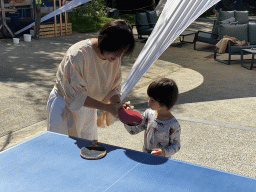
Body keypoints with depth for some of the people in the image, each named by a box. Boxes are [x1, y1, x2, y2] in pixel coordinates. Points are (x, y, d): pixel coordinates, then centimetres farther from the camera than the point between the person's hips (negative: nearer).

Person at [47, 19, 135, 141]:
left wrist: (117, 103, -20)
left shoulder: (115, 56, -9)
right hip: (65, 107, -6)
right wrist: (107, 107, -28)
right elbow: (75, 96, -25)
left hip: (88, 109, 6)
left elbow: (114, 87, 1)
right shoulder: (78, 54, -29)